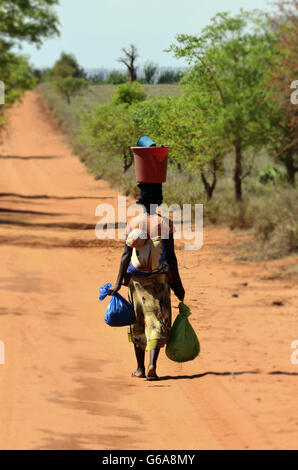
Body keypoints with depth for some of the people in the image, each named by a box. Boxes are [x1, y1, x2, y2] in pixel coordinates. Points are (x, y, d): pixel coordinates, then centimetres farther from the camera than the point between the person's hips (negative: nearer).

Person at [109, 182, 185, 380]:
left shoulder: (133, 224, -5)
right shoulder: (165, 223, -8)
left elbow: (126, 255, -8)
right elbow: (171, 256, -7)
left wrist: (118, 283, -5)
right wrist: (178, 284, -1)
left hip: (137, 279, 1)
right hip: (160, 280, -1)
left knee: (138, 322, 13)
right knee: (157, 322, 3)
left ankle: (140, 368, 19)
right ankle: (152, 363, -16)